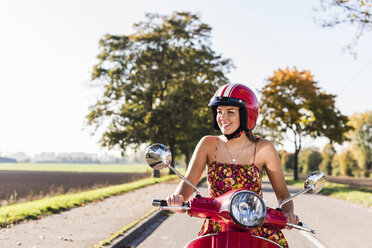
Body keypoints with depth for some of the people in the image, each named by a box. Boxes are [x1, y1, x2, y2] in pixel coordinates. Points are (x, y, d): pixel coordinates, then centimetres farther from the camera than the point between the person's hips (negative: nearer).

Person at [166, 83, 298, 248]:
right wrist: (177, 197, -26)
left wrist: (288, 213, -16)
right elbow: (188, 182, -3)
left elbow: (282, 192, 5)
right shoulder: (208, 144, 4)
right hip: (216, 229, 0)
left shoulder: (263, 149, 1)